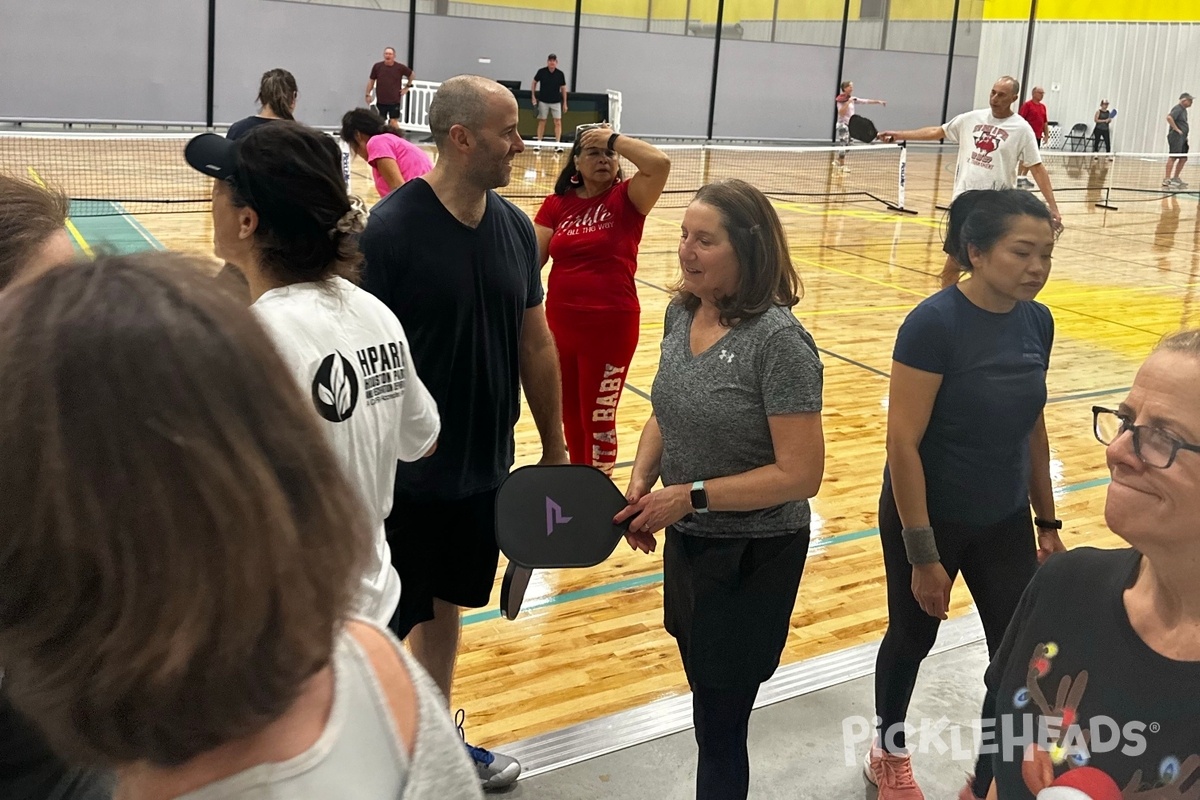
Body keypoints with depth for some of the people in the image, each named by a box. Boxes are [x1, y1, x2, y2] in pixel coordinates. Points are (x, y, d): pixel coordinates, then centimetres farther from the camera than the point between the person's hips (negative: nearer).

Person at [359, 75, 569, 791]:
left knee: (446, 606, 22)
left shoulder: (516, 228, 2)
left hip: (485, 468, 6)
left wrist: (555, 444, 13)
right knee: (383, 626, 8)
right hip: (407, 477, -6)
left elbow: (536, 342, 10)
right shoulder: (391, 228, -18)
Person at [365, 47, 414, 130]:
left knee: (393, 121, -6)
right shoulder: (377, 66, -3)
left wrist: (407, 86, 9)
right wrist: (368, 94, 5)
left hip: (394, 101, -2)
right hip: (381, 101, 2)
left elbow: (411, 75, 13)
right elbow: (371, 81, 7)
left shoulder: (400, 67, -5)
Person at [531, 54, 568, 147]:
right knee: (542, 122, 4)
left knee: (558, 122, -6)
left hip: (556, 102, 0)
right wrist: (533, 97, 2)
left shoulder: (560, 74, -5)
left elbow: (563, 88, 4)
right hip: (543, 101, 0)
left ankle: (557, 142, -4)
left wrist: (564, 103, 3)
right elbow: (534, 83, 8)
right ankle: (539, 141, 11)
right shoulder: (541, 72, -6)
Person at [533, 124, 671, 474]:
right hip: (561, 322, 4)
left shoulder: (626, 199, -5)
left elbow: (660, 163, -23)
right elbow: (532, 257, 0)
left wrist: (614, 138, -15)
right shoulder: (558, 203, 3)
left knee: (598, 416, 6)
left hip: (611, 325, -4)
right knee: (570, 413, 18)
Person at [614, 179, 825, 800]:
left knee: (719, 727, 6)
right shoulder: (681, 313, -1)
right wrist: (641, 481, -6)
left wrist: (690, 495, -21)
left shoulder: (778, 341, -23)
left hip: (752, 559, -7)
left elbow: (800, 473, -23)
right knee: (706, 696, 23)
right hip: (687, 541, 7)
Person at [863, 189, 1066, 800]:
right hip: (930, 519, -5)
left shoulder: (1037, 322, -3)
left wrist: (1047, 521, 12)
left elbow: (1032, 427, 8)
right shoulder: (935, 324, -22)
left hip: (1005, 523, 5)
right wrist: (923, 552, -20)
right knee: (913, 638, 15)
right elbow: (903, 441, -22)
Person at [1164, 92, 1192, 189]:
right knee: (1173, 157, -12)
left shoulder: (1184, 110, 19)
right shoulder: (1177, 109, -10)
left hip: (1182, 138, 10)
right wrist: (1176, 129, -23)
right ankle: (1167, 179, -13)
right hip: (1176, 137, -10)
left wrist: (1185, 135, 19)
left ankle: (1175, 178, 17)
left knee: (1183, 158, 10)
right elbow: (1169, 117, -27)